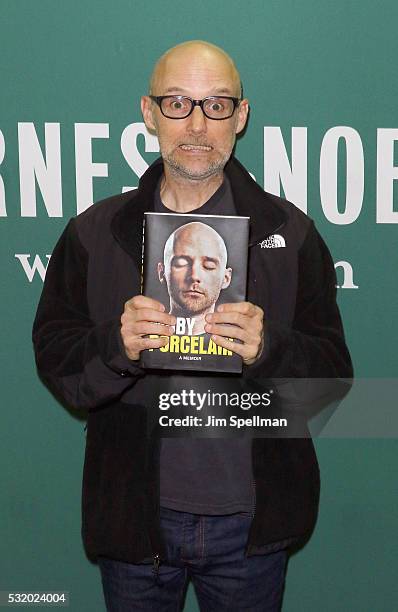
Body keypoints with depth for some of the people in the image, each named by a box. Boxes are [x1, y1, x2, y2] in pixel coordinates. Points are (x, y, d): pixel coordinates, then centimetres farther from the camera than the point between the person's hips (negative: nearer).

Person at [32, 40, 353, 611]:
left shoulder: (290, 232, -1)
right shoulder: (93, 232, 1)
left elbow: (334, 373, -3)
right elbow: (54, 358, 0)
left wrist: (267, 349, -23)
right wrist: (116, 346, -21)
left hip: (251, 521, 0)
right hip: (135, 516, 1)